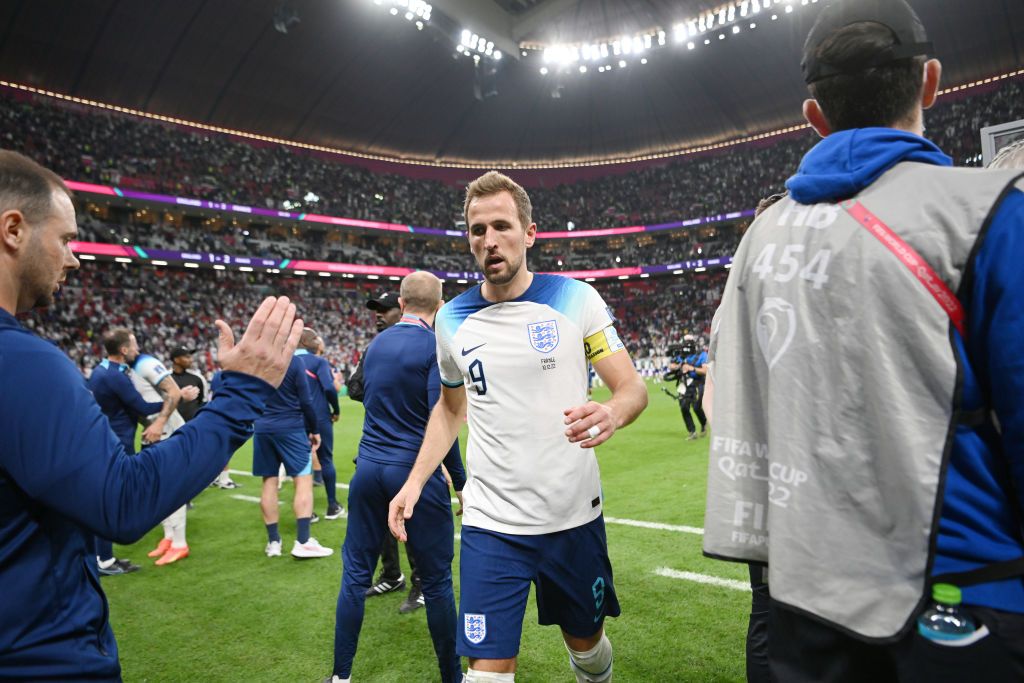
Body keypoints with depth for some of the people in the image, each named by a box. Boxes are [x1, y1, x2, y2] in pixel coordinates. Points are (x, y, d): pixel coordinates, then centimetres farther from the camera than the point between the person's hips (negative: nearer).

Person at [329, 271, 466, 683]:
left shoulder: (376, 344, 8)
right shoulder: (437, 347, -11)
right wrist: (461, 482, -10)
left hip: (369, 468, 6)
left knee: (355, 573, 14)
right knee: (436, 581, 8)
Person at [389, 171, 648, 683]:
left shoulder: (575, 299, -6)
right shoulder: (452, 320, 1)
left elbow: (632, 387, -5)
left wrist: (612, 413, -29)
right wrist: (415, 480, 2)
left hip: (575, 517, 0)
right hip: (492, 525, 1)